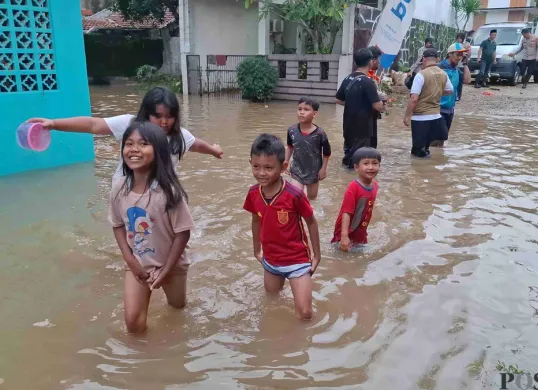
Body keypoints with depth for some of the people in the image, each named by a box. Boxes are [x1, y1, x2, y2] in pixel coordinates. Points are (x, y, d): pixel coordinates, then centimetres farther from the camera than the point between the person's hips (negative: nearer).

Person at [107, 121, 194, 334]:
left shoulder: (168, 190, -26)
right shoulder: (119, 188, -14)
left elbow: (183, 233, -18)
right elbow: (118, 225, 1)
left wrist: (166, 271, -13)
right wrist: (130, 260, -8)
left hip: (171, 264, -2)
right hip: (138, 263, 2)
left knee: (177, 307, 24)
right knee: (134, 323, -4)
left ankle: (168, 285, 54)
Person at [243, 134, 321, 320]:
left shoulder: (294, 195, -26)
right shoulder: (253, 193, -12)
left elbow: (311, 223, -11)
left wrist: (316, 255, -3)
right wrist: (257, 250, 16)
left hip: (297, 260, -4)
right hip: (270, 260, 4)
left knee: (304, 314, -5)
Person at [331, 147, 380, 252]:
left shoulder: (374, 186, -3)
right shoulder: (353, 188, -27)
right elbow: (346, 213, -29)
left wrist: (363, 231, 16)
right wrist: (344, 236, -34)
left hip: (361, 232, 8)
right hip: (348, 232, -8)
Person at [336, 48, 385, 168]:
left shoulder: (347, 79, 5)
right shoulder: (367, 82, -16)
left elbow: (338, 100, 13)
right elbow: (377, 106, -20)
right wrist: (383, 107, 2)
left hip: (348, 125, 7)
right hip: (363, 126, -7)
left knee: (349, 153, 18)